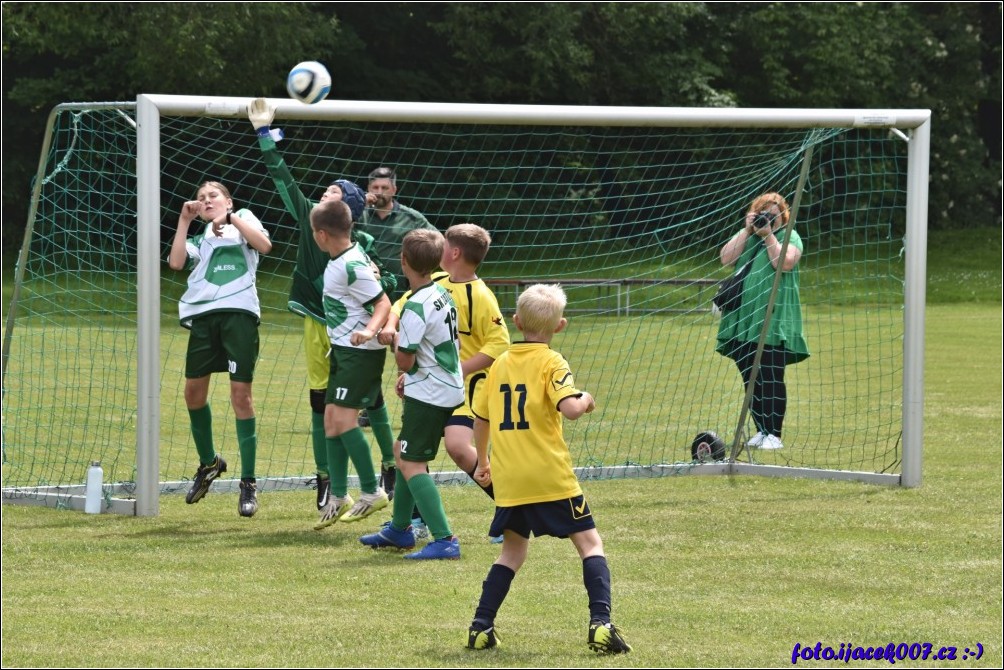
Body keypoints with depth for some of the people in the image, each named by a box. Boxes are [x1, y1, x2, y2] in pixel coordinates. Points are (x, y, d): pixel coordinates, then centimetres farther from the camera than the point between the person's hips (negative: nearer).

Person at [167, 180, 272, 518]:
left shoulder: (244, 219, 16)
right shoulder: (199, 240, 24)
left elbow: (264, 245, -4)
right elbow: (176, 262, 5)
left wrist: (231, 218, -4)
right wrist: (184, 221, 8)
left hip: (238, 313, -5)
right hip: (203, 315, 5)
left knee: (241, 394, -8)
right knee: (193, 391, 5)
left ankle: (249, 483, -3)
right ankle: (208, 462, 28)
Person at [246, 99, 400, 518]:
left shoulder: (362, 244, -8)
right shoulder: (308, 219, 0)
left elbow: (391, 283, -2)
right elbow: (283, 179, 3)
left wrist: (376, 279, -23)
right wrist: (264, 134, 1)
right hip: (319, 325, 3)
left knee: (370, 397, 5)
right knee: (320, 403, 3)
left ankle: (392, 467, 22)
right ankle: (324, 483, 9)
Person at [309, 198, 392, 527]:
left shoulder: (351, 266, -21)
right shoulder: (342, 259, 6)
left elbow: (383, 303, -22)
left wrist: (369, 330, -38)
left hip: (361, 352, -10)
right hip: (342, 351, 10)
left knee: (344, 419, -15)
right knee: (331, 419, 8)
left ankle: (372, 492, -4)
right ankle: (339, 497, 14)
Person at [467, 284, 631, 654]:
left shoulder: (500, 364, 11)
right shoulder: (550, 362, -6)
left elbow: (480, 418, 20)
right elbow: (569, 408, -22)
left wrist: (482, 462, 34)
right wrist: (585, 400, 1)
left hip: (507, 481, 5)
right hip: (550, 477, -5)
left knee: (512, 551, 20)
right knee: (590, 543, 3)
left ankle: (481, 627, 11)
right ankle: (601, 623, -12)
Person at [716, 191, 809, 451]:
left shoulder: (790, 236, 6)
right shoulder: (745, 236, 19)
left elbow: (785, 263, -12)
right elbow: (726, 258, 3)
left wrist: (768, 235, -7)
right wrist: (747, 231, -1)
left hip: (774, 321, -5)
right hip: (744, 319, 5)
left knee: (771, 378, -9)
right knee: (751, 379, 6)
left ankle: (774, 435, -8)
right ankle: (761, 431, 14)